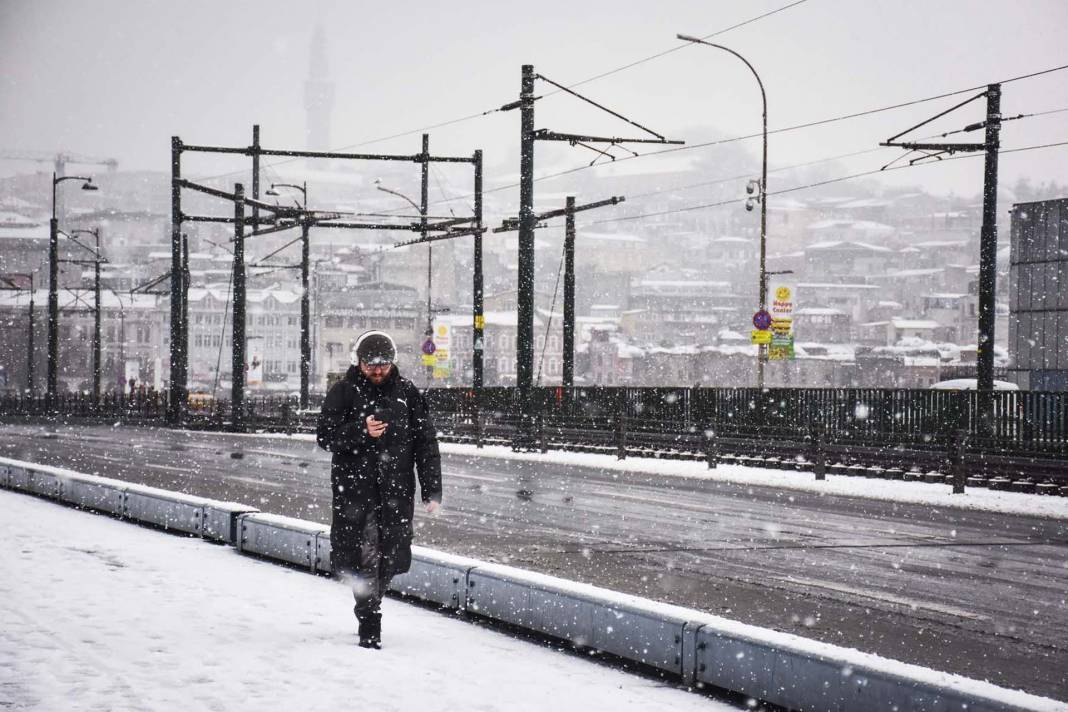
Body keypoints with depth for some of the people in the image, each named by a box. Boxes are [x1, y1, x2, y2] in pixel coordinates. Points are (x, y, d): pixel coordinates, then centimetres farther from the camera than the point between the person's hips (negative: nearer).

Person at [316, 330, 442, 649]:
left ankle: (370, 606, 28)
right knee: (364, 554, -8)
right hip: (354, 487, -2)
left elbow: (426, 443, 8)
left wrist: (432, 490, 2)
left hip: (396, 490, 2)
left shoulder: (407, 393, 7)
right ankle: (369, 624, -1)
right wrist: (361, 430, -21)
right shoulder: (344, 392, 1)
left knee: (390, 557, 4)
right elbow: (325, 437, -4)